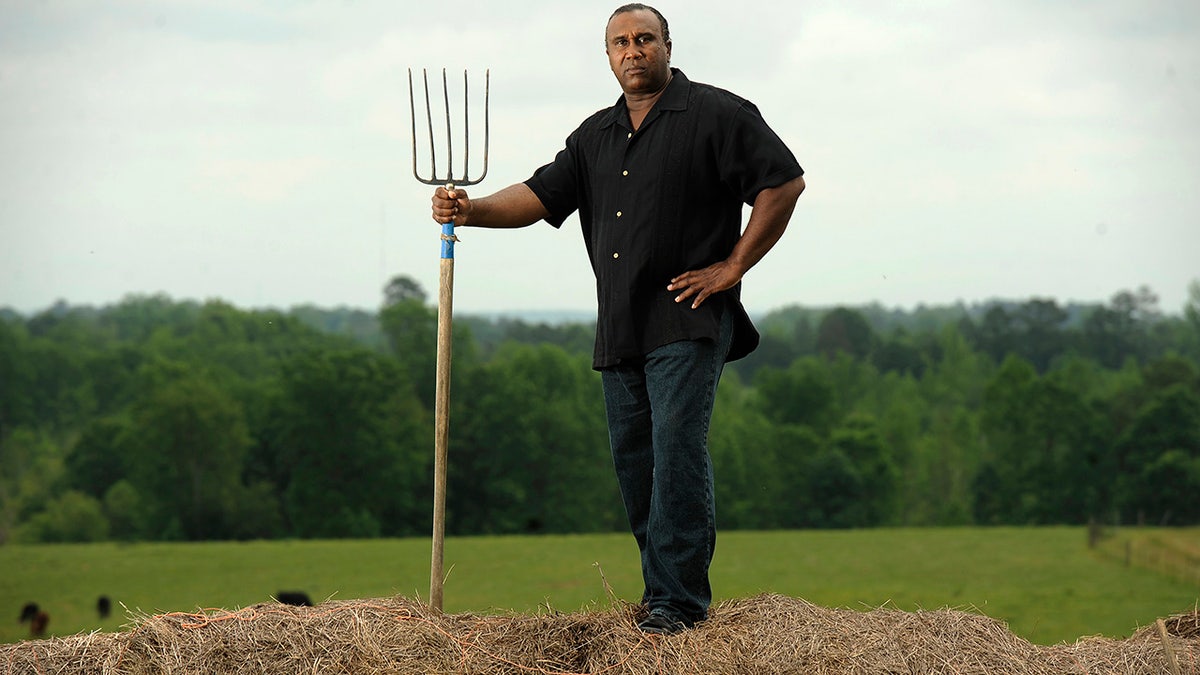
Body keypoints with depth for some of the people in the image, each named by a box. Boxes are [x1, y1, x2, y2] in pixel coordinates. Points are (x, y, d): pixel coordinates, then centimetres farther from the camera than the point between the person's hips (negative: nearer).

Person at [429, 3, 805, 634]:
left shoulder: (716, 115, -1)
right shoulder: (596, 135, 18)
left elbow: (784, 182, -5)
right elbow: (541, 195, 11)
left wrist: (732, 267, -8)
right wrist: (472, 210, -7)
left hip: (688, 321, -7)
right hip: (621, 329, 7)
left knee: (676, 447, -15)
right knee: (633, 458, 6)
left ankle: (676, 599, -14)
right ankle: (664, 588, 14)